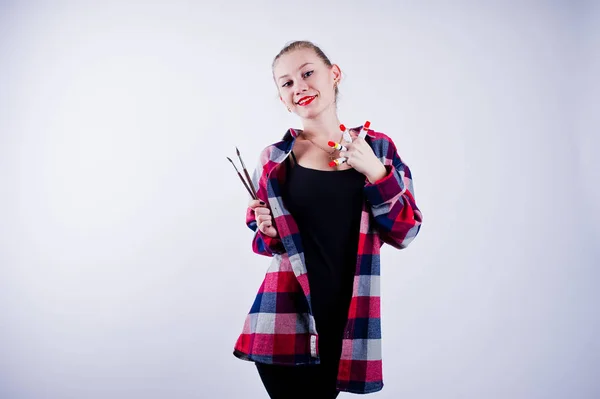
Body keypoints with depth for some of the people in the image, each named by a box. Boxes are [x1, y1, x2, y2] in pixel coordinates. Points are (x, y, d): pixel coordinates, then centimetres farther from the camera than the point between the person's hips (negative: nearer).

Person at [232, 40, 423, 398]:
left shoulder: (377, 148, 2)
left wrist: (375, 172, -12)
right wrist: (267, 232, -9)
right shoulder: (275, 159, 1)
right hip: (286, 319, 0)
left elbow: (404, 233, 0)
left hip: (347, 319, 1)